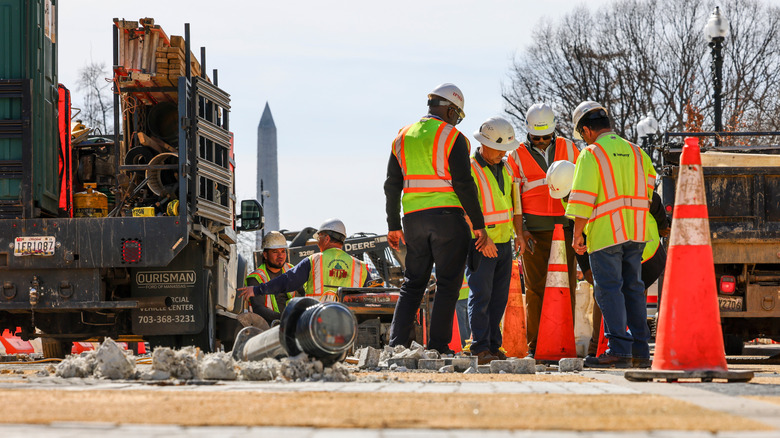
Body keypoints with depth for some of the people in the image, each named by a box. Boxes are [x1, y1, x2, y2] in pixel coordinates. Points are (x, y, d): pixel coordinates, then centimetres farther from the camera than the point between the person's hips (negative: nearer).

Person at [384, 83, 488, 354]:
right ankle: (438, 347, -5)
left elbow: (392, 186, 12)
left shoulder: (403, 138, 12)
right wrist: (479, 224, -6)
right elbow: (463, 184, -10)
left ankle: (397, 343, 4)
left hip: (414, 218, 5)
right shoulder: (452, 138, -5)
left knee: (413, 283, 12)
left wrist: (394, 226, 17)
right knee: (448, 284, 0)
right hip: (447, 217, -5)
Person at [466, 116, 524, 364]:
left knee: (499, 297, 7)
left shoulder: (504, 168, 12)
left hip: (503, 243, 7)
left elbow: (514, 202, 18)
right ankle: (480, 350, -10)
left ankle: (493, 346, 12)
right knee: (481, 295, -9)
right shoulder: (470, 170, -11)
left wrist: (520, 234, 10)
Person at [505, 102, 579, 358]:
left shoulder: (568, 149, 9)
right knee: (536, 287, -4)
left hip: (565, 228, 2)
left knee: (566, 285, 0)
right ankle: (534, 346, 0)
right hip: (534, 231, -2)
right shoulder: (517, 157, 4)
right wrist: (521, 230, -7)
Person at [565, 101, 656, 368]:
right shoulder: (635, 152, 13)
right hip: (636, 232, 6)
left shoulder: (591, 154, -7)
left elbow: (583, 199, -12)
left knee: (609, 289, -5)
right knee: (632, 288, 12)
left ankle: (619, 349, -12)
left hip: (605, 233, -6)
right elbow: (649, 186, 21)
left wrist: (577, 235, -8)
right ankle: (640, 349, 13)